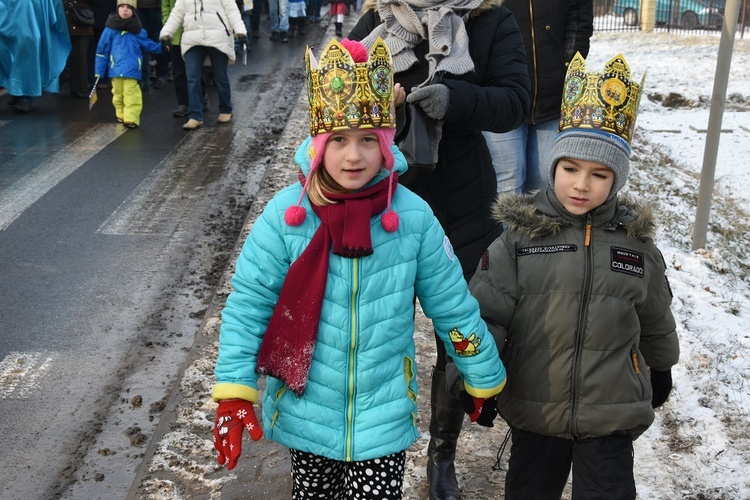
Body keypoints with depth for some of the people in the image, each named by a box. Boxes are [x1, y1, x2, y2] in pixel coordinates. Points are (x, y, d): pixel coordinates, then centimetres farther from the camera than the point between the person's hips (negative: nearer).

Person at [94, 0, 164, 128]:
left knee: (131, 96, -9)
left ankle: (131, 119, -12)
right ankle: (121, 116, 27)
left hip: (132, 70, -1)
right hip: (116, 70, 1)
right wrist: (99, 72, 4)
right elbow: (102, 51, 4)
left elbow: (148, 44, 21)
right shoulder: (110, 29, 0)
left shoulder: (138, 31, 3)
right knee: (118, 95, 11)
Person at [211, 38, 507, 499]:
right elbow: (248, 306, -9)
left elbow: (453, 306, -3)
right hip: (305, 411, 1)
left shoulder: (414, 217, -13)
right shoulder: (285, 214, -14)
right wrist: (234, 392, -14)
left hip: (385, 416, 0)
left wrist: (483, 381, 6)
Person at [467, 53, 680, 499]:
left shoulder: (636, 242, -1)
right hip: (535, 409, 0)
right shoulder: (520, 233, -9)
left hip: (613, 414, 1)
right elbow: (487, 311, -7)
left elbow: (655, 320, 14)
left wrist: (662, 370, 25)